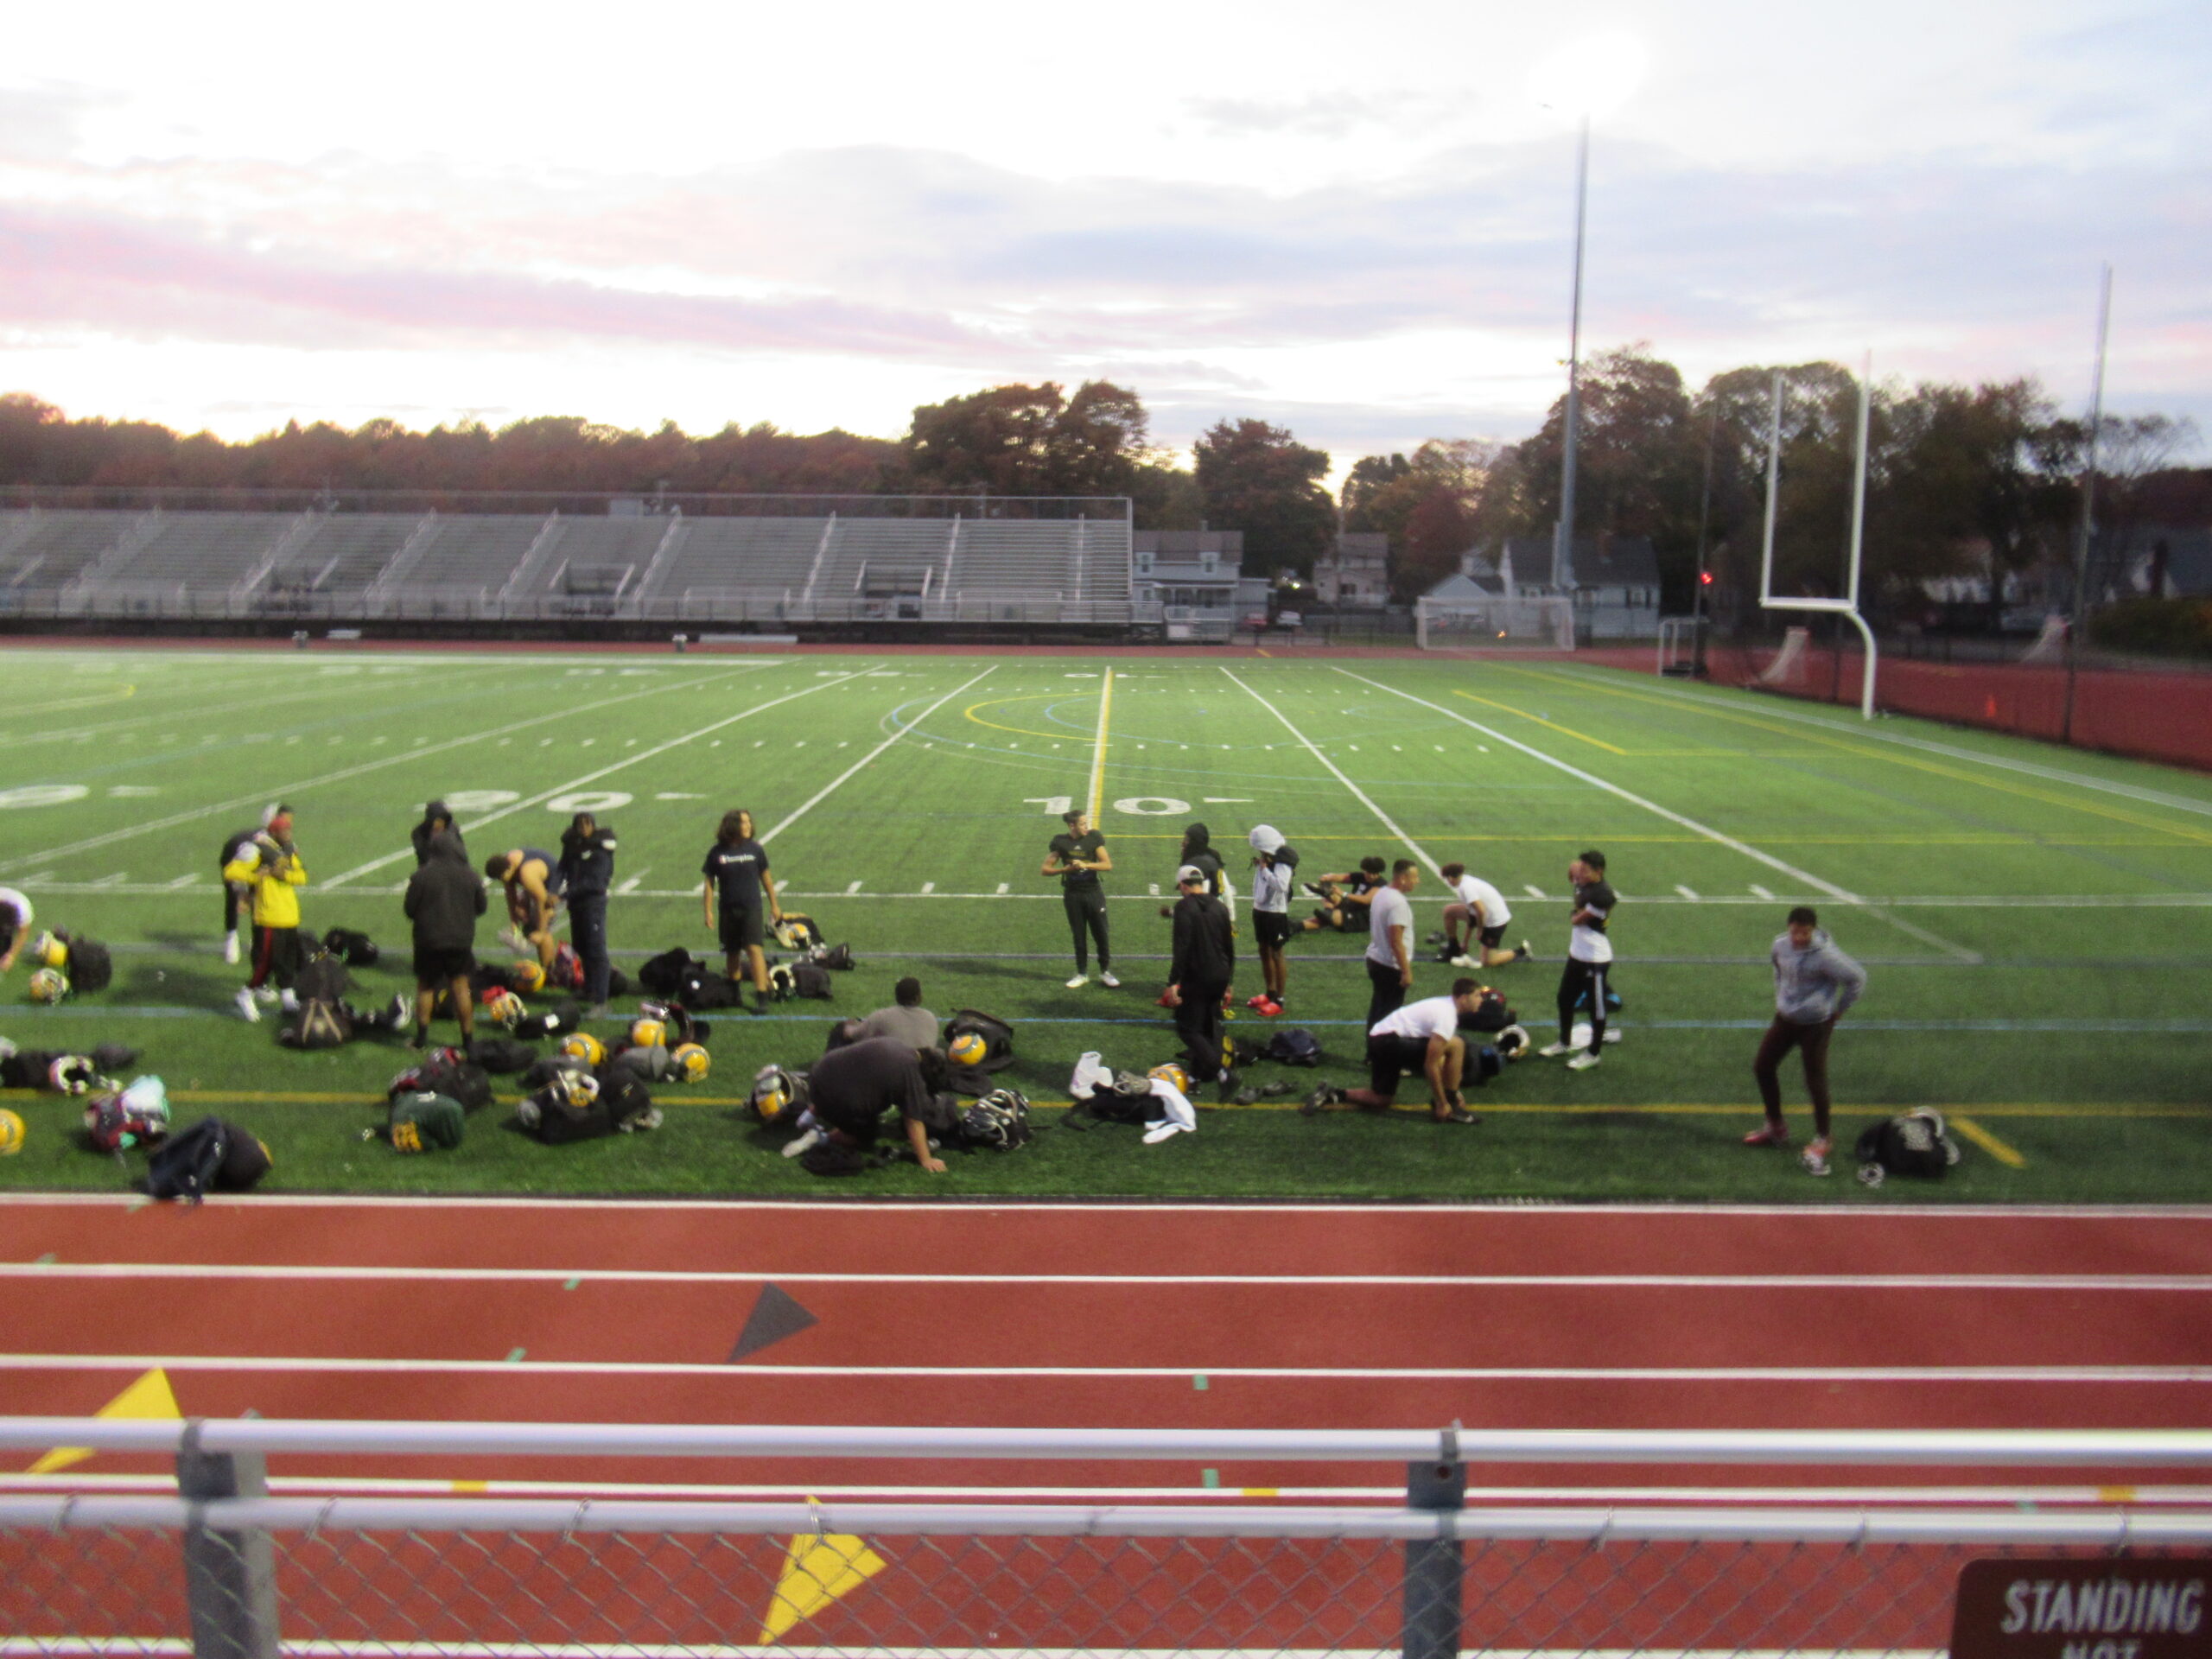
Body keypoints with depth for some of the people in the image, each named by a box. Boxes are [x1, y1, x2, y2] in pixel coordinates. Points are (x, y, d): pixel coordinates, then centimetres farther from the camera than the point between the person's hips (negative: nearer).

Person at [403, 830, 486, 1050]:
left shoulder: (421, 876, -11)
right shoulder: (470, 876, -2)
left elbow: (409, 910, -6)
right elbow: (480, 907, 8)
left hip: (429, 941, -2)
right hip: (461, 940, 2)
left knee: (425, 986, 14)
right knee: (461, 988, 10)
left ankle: (422, 1035, 14)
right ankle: (468, 1038, 12)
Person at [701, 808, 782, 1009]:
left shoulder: (755, 849, -2)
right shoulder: (717, 852, -4)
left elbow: (766, 878, 8)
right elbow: (709, 883, 1)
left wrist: (774, 905, 12)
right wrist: (708, 911, -3)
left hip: (752, 908, -1)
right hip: (728, 910, 1)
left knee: (755, 949, -13)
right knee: (732, 953, 12)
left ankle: (763, 997, -14)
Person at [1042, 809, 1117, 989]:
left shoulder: (1094, 838, -7)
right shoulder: (1060, 842, -6)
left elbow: (1108, 865, -12)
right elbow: (1046, 869, -3)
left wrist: (1085, 865, -25)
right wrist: (1066, 869, -20)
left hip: (1093, 892, 0)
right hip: (1072, 895, 0)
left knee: (1101, 934, 3)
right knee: (1079, 937, 9)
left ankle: (1105, 972, 17)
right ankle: (1082, 974, 21)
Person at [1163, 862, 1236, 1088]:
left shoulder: (1184, 907, -12)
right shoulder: (1220, 907, 9)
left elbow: (1181, 948, -20)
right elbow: (1230, 947, 15)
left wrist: (1173, 982, -18)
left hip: (1196, 978, -7)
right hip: (1220, 977, 7)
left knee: (1187, 1027, 2)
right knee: (1210, 1025, 18)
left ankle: (1218, 1068, -12)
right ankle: (1199, 1072, 24)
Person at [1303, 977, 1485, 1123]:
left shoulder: (1444, 1005, 15)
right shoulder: (1447, 1017, -15)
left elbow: (1436, 1058, 25)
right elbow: (1430, 1065, -17)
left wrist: (1452, 1090, 24)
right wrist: (1442, 1103, -10)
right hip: (1390, 1041, -10)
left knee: (1381, 1100, 22)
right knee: (1456, 1045, -16)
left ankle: (1328, 1096, 14)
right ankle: (1451, 1106, -6)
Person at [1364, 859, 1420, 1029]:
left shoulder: (1380, 893, 6)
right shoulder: (1398, 903, -23)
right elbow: (1396, 942, -25)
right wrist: (1406, 971, -19)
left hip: (1375, 959, 9)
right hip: (1391, 967, -9)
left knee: (1377, 1006, 18)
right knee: (1390, 1011, 1)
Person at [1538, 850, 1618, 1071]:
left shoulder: (1602, 895, -25)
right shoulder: (1584, 886, 1)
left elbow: (1577, 920, -20)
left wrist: (1577, 914, 0)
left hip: (1596, 959, -9)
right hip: (1577, 955, 9)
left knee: (1596, 1006, 6)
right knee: (1565, 999, 20)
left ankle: (1593, 1054, 20)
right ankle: (1564, 1043, 39)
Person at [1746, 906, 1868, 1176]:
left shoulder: (1825, 955, -24)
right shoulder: (1780, 946, -6)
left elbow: (1857, 977, -13)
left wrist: (1838, 1009, -6)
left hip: (1816, 1024, -6)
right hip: (1785, 1018, 6)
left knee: (1815, 1082, -2)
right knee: (1763, 1067, 9)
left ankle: (1821, 1140, 17)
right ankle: (1775, 1127, 27)